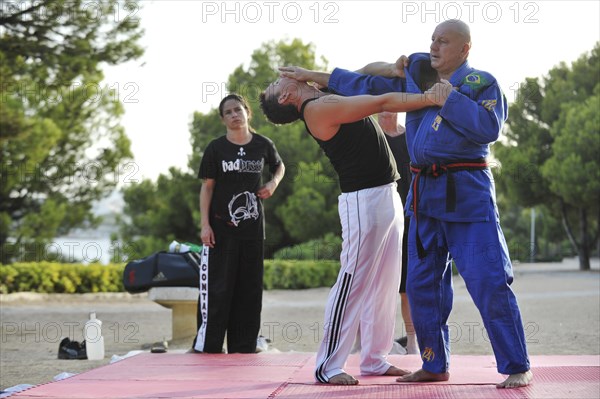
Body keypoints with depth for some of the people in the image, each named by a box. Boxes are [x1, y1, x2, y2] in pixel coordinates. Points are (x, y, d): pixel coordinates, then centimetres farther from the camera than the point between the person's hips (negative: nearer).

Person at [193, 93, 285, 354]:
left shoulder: (263, 145, 3)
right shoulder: (216, 148, -3)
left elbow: (279, 166, 22)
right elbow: (207, 187, -2)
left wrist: (273, 183, 0)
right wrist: (204, 224, -9)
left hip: (252, 225, 3)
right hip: (221, 226, -3)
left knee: (250, 287, 6)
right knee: (217, 286, -5)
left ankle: (243, 346, 14)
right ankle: (208, 344, 0)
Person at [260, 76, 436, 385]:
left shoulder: (330, 99, 15)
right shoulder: (317, 108, -12)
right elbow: (383, 103, -15)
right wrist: (433, 98, -16)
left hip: (387, 197, 9)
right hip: (364, 201, -9)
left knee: (384, 285, 11)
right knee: (353, 284, -8)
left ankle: (374, 360, 18)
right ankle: (327, 367, -3)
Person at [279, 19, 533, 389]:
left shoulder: (482, 83, -4)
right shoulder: (416, 72, 12)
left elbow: (489, 126, -20)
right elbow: (366, 84, 18)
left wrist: (447, 100, -17)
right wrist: (313, 76, 18)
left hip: (468, 195, -6)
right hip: (425, 193, 6)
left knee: (490, 282, -11)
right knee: (422, 285, 11)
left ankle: (517, 367, -2)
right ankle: (435, 365, 24)